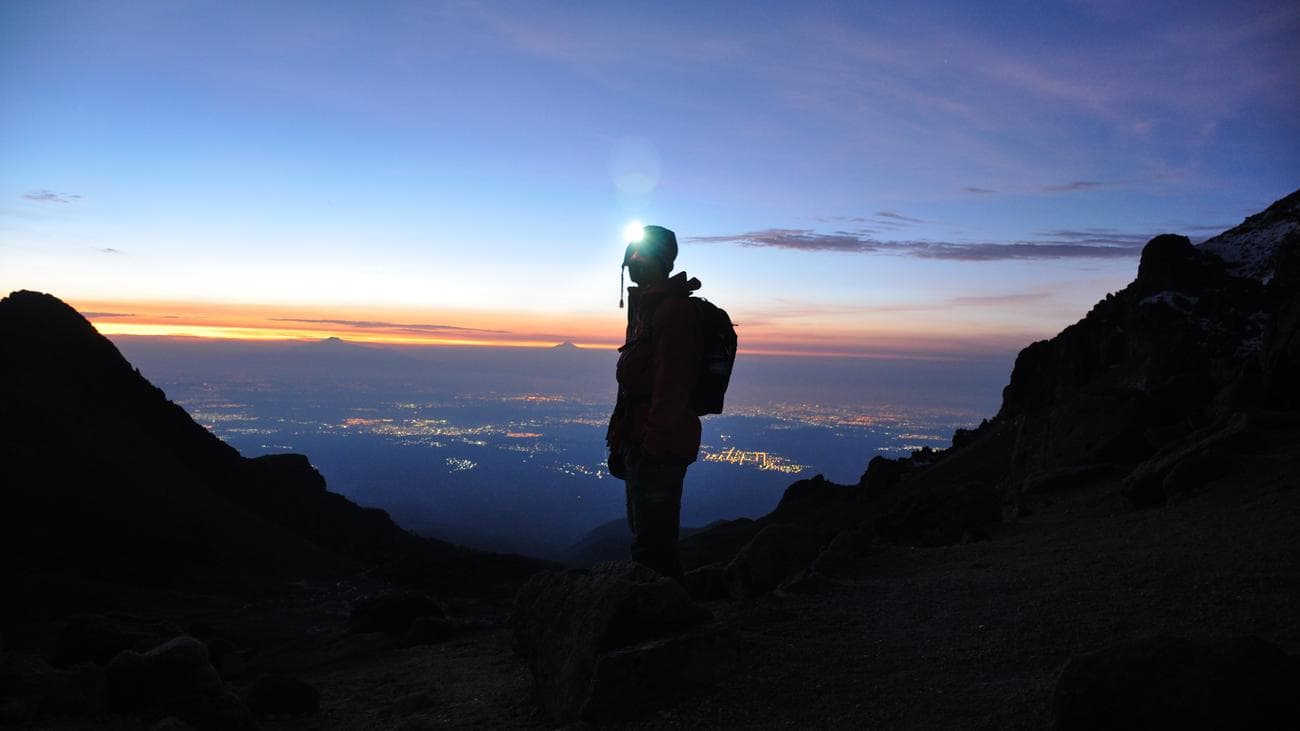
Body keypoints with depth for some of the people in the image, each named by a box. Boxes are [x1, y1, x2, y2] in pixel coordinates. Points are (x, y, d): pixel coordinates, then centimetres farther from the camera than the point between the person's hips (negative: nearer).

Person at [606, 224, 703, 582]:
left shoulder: (673, 310, -16)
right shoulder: (645, 306, 17)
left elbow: (671, 387, -23)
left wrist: (653, 445, -24)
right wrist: (620, 442, 20)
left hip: (659, 446, -11)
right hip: (638, 441, 11)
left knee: (652, 545, -5)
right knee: (645, 535, 21)